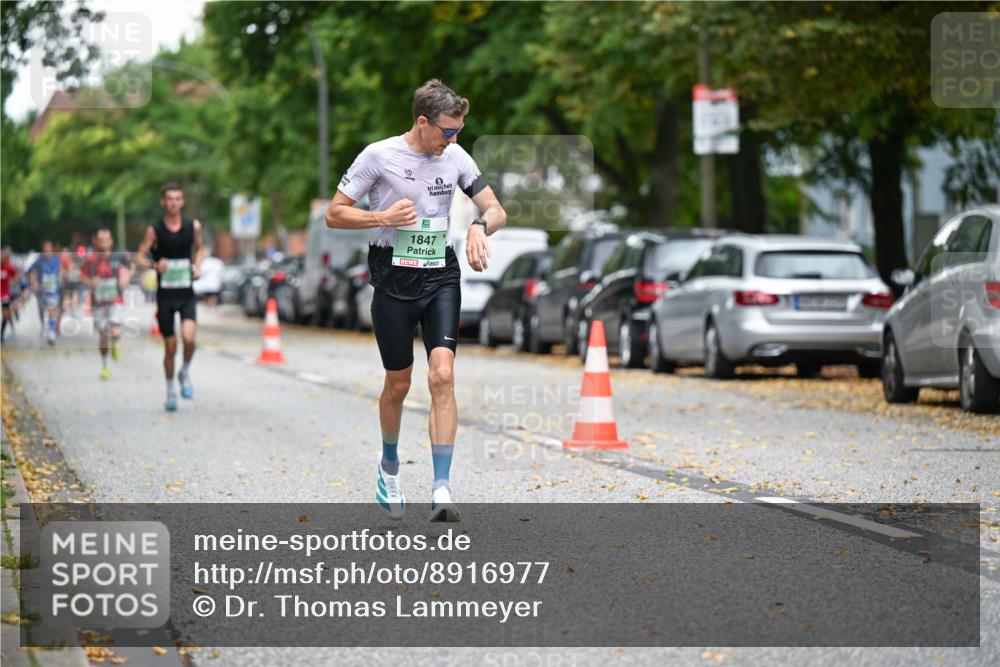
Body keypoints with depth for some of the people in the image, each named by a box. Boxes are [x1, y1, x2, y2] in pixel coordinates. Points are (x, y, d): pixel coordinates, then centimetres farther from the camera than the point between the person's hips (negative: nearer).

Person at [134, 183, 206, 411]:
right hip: (165, 294, -1)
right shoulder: (154, 229, -4)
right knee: (170, 347, 4)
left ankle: (185, 373, 7)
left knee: (189, 337, -22)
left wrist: (197, 266, 1)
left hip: (187, 293, 1)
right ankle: (170, 391, 23)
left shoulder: (193, 226, 2)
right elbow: (139, 256, -2)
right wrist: (154, 265, -22)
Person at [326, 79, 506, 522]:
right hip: (393, 280, -2)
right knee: (398, 384, 7)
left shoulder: (455, 157, 4)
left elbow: (496, 210, 9)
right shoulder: (379, 156, -8)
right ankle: (389, 465, 36)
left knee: (442, 375, -14)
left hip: (441, 277, 2)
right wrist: (382, 218, -19)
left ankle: (441, 489, -16)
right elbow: (334, 215, -4)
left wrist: (479, 226, -14)